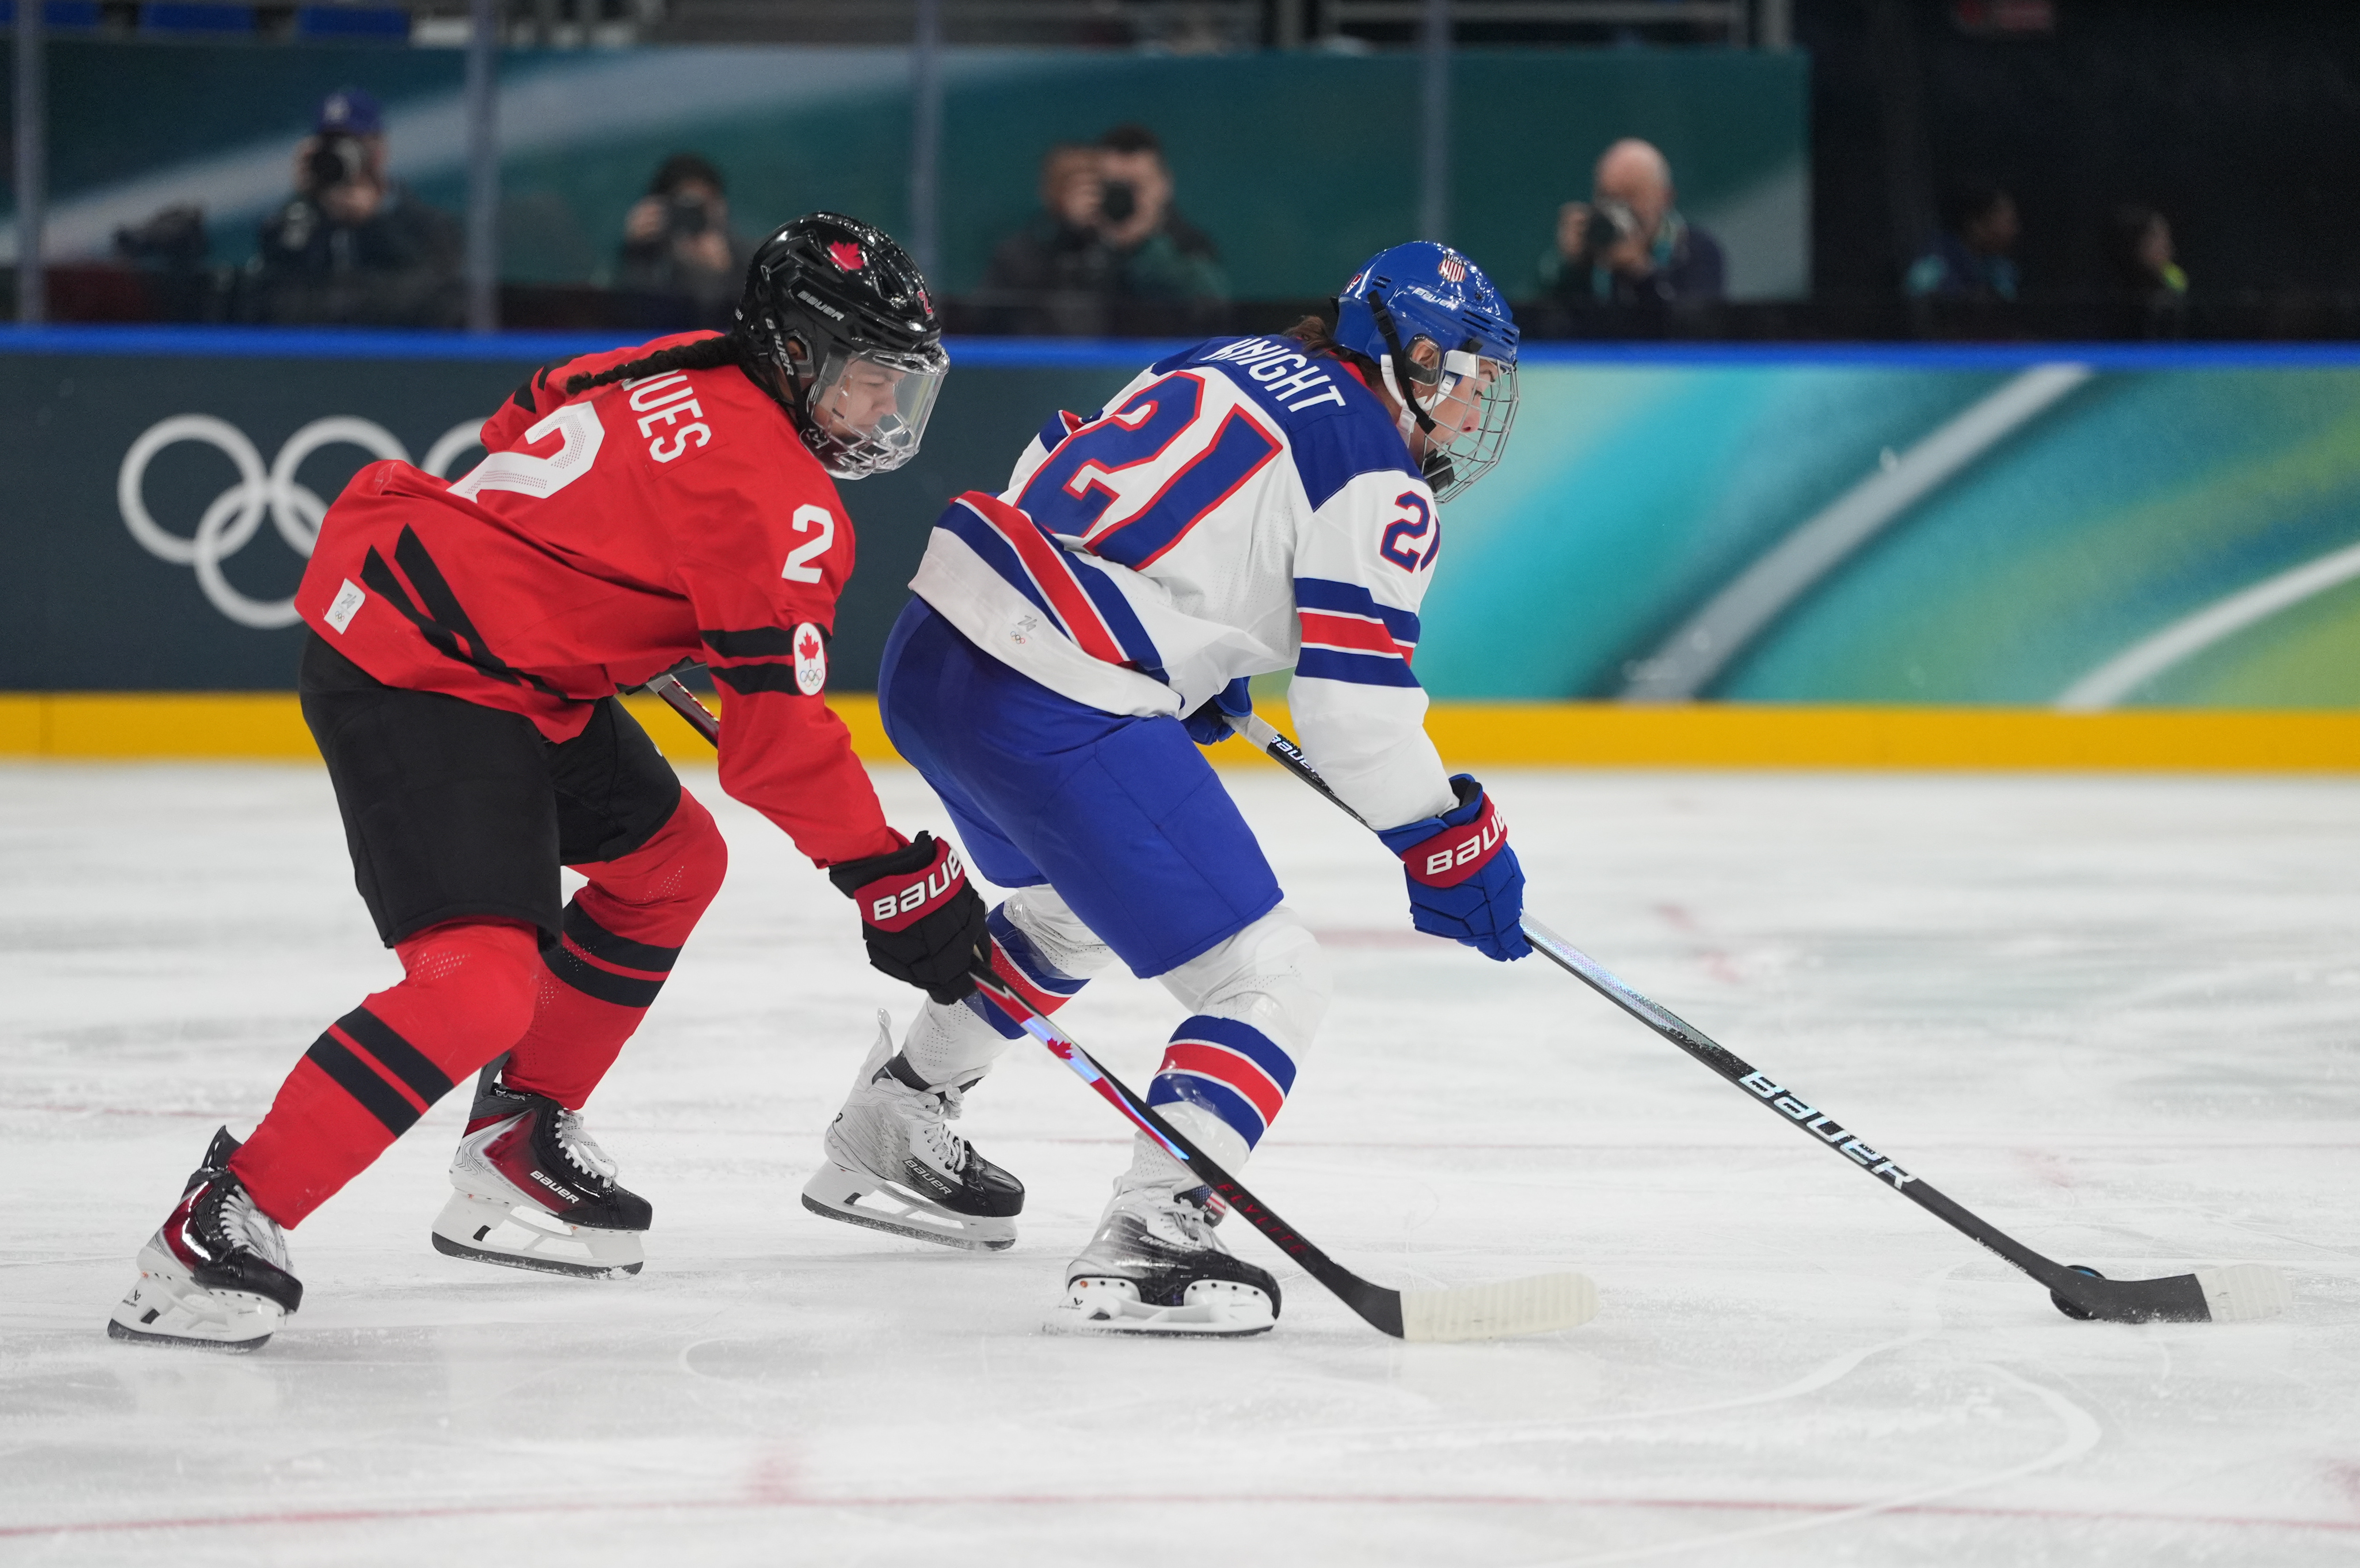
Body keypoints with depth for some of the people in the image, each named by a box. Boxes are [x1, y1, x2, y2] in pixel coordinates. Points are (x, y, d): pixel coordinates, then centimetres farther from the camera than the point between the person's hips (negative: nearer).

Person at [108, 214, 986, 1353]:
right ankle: (222, 1227, -18)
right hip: (412, 681, -11)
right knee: (484, 982, -23)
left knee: (669, 863, 22)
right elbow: (778, 738, -20)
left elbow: (525, 428, 24)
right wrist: (900, 882, -14)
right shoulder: (778, 501, -18)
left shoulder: (684, 372, 9)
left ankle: (513, 1155, 29)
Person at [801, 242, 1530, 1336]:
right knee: (1268, 982, -4)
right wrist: (1451, 848, 0)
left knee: (1078, 910, 37)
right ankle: (1144, 1243, -18)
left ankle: (889, 1128, 47)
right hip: (1057, 717, -9)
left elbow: (1053, 477, 26)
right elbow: (1357, 702, -10)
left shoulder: (1229, 367, 20)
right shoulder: (1377, 479, -4)